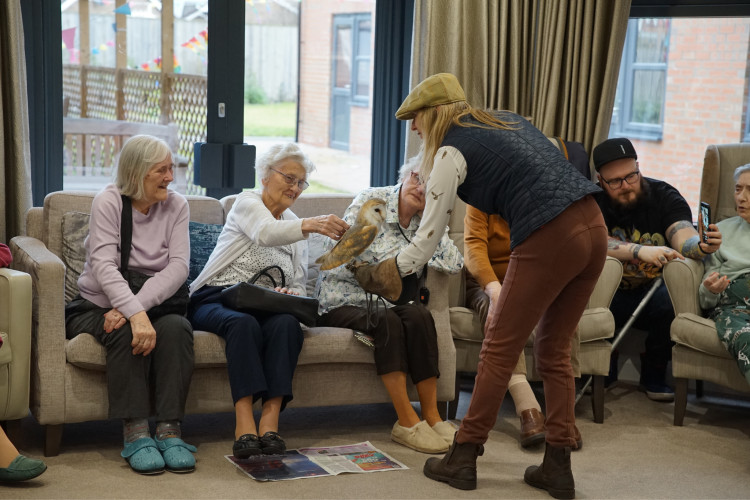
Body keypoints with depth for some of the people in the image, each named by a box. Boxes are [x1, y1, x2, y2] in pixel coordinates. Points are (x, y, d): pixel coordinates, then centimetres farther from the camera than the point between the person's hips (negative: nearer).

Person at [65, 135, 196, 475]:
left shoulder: (176, 206, 2)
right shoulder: (108, 201, -8)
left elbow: (178, 267, -11)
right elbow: (104, 266, -22)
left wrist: (136, 306, -27)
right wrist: (136, 313, -38)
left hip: (155, 303, 3)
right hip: (97, 305, -3)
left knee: (177, 327, -28)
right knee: (127, 331, -33)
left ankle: (169, 430, -29)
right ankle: (135, 434, -32)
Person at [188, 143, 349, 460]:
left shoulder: (294, 226, 20)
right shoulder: (247, 202, 0)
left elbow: (299, 286, 17)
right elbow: (265, 232, -25)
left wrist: (291, 295, -10)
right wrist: (309, 225, -44)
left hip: (266, 308, 4)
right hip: (216, 300, -4)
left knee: (287, 323, -31)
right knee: (244, 323, -38)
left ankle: (270, 422, -40)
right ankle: (244, 425, -45)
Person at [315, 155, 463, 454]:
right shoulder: (371, 201, -7)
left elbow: (454, 265, -8)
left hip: (388, 302, 4)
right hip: (343, 301, -4)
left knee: (419, 316, -29)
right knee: (388, 321, -34)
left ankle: (432, 416, -28)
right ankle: (407, 421, -33)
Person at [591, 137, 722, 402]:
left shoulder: (664, 196, 0)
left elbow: (685, 238, -17)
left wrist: (701, 246, -42)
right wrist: (640, 251, -39)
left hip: (653, 291, 1)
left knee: (676, 300, -33)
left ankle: (654, 375, -5)